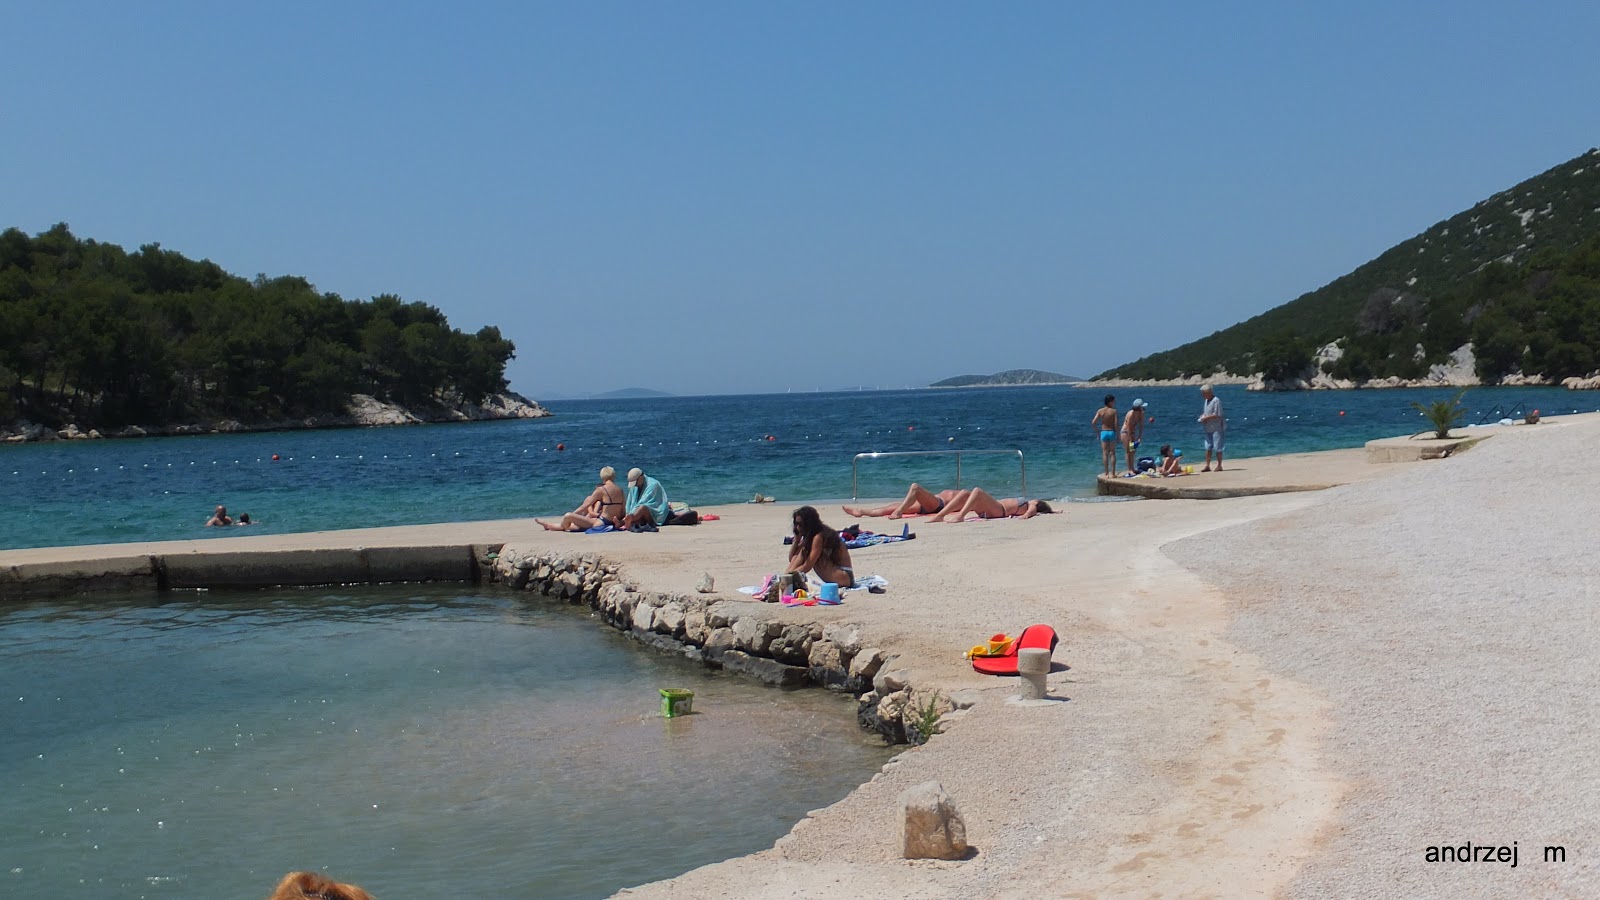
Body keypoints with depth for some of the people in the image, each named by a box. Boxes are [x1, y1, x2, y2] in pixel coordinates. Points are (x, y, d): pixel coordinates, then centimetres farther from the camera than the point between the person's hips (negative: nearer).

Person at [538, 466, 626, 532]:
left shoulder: (601, 490, -10)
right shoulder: (620, 490, 7)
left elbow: (584, 506, -3)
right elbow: (622, 513, 7)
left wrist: (571, 515, 7)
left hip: (602, 522, -8)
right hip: (613, 522, 8)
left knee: (568, 516, -2)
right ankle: (548, 525, 40)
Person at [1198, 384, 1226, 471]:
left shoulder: (1216, 400, -14)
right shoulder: (1207, 401, 14)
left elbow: (1218, 415, -19)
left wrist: (1206, 417, -18)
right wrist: (1203, 416, 6)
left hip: (1216, 429, -9)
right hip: (1208, 429, 9)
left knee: (1217, 448, -2)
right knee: (1208, 448, 8)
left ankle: (1219, 466, 6)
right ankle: (1207, 466, 12)